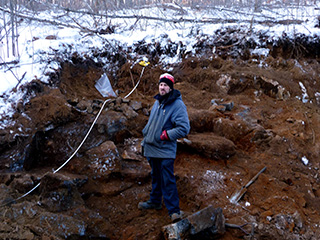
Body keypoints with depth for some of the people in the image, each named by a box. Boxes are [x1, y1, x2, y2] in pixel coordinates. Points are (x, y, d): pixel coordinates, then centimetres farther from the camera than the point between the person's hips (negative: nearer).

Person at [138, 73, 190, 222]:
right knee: (155, 177, 20)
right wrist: (145, 139, 21)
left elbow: (184, 128, -17)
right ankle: (155, 202, 34)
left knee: (167, 180, -9)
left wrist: (166, 135, -17)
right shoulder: (157, 102, 12)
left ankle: (174, 210, -4)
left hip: (165, 150, -7)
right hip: (151, 148, 8)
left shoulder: (178, 105, -12)